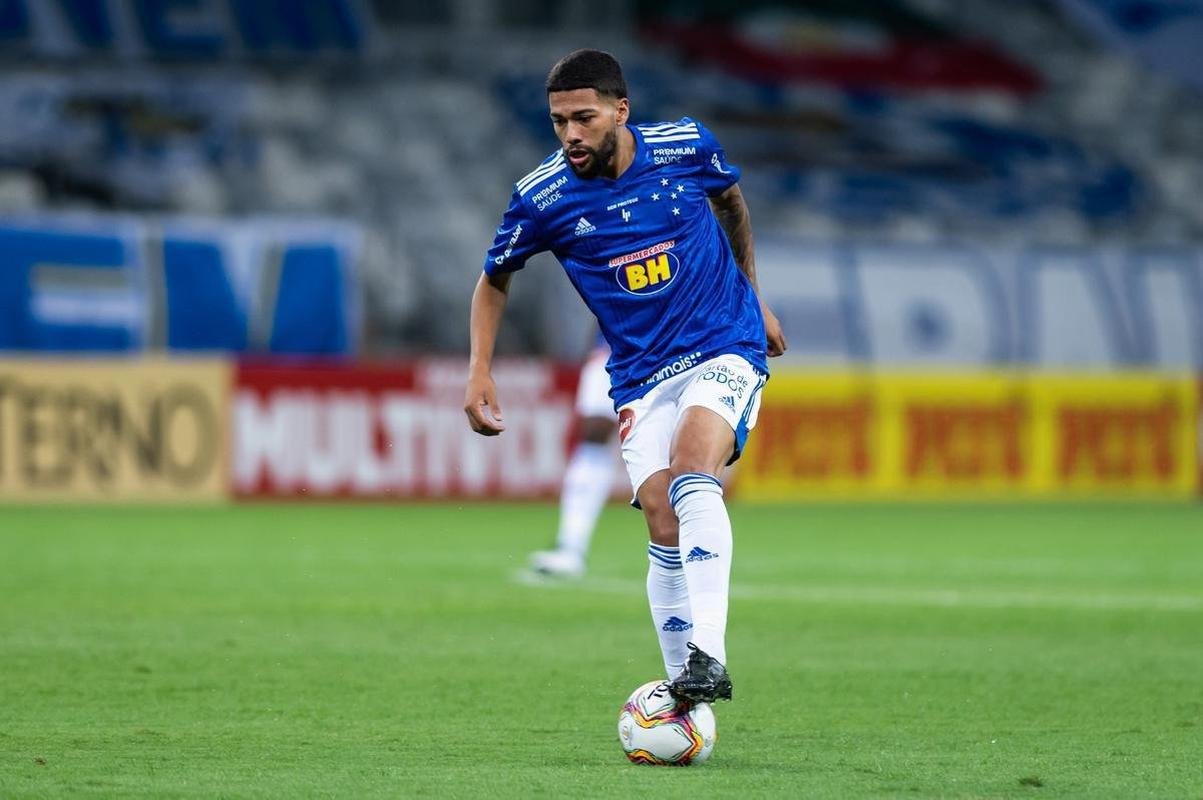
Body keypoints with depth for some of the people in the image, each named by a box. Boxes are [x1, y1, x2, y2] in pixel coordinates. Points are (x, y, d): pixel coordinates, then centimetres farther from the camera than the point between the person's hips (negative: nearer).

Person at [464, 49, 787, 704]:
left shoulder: (687, 146, -9)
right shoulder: (541, 196, -9)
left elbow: (731, 200, 16)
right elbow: (494, 281, 10)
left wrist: (754, 299, 23)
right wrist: (480, 372, -3)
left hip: (727, 349, -2)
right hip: (641, 377, 2)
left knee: (692, 478, -28)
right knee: (664, 524, -11)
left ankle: (708, 656, -36)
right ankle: (680, 690, 0)